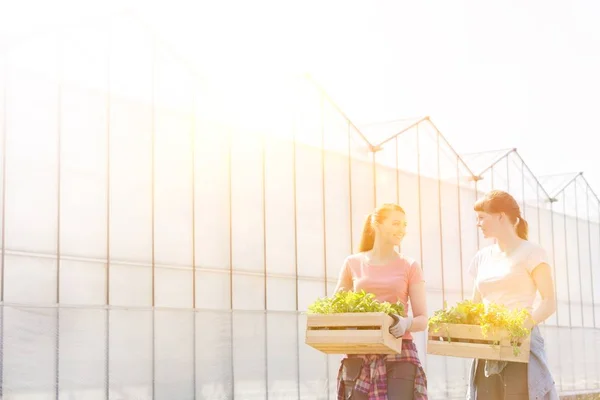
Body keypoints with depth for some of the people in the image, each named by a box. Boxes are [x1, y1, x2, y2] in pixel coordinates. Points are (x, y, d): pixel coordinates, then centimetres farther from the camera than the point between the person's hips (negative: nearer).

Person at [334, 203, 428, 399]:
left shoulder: (410, 267, 7)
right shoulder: (353, 263, 9)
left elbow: (422, 319, 4)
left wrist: (407, 323, -19)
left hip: (399, 355, -1)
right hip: (359, 356, 1)